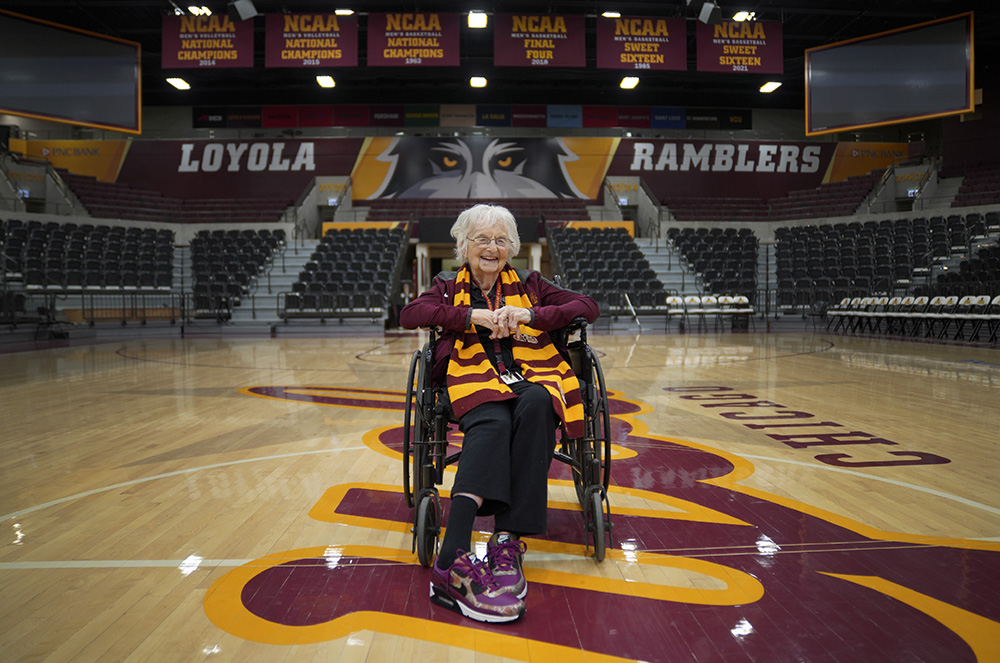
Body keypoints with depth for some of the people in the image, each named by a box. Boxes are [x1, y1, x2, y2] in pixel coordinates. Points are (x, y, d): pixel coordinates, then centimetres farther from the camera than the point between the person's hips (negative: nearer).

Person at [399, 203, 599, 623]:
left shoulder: (529, 285, 23)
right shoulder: (449, 287, 21)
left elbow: (589, 307, 10)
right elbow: (410, 314, 1)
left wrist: (531, 315, -5)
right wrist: (473, 315, -10)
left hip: (532, 379, 2)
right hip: (476, 383, -1)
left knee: (534, 405, -37)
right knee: (493, 423, -37)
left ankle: (507, 541, -39)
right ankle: (454, 564, -53)